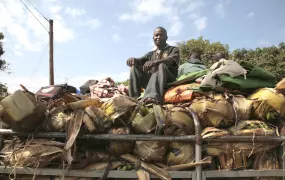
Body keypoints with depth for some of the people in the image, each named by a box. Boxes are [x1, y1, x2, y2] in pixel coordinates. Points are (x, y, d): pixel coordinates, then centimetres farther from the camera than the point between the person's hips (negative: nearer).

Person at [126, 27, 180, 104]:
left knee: (161, 65, -33)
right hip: (150, 80, 4)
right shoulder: (151, 54, 24)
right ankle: (134, 98, -25)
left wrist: (155, 62, -33)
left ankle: (154, 97, -57)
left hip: (168, 81, -4)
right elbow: (140, 60, 6)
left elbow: (171, 60, -13)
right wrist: (133, 60, -20)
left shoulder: (173, 50, 11)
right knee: (134, 67, -13)